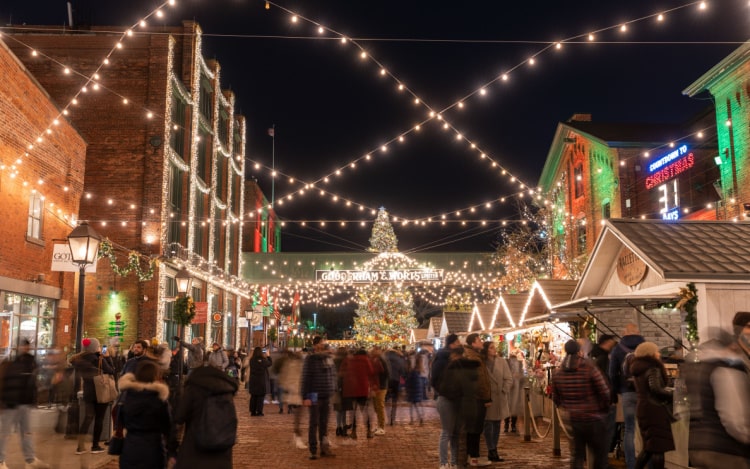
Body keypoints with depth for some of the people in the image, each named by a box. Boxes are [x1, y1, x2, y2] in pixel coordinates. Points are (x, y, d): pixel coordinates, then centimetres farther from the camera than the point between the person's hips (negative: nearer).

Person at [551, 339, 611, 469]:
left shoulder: (557, 373, 0)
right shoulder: (590, 369, -15)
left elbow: (556, 399, 7)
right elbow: (605, 393, -12)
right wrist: (605, 409, 6)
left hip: (572, 420, 4)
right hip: (593, 419, -4)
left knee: (576, 456, 10)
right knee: (599, 454, 10)